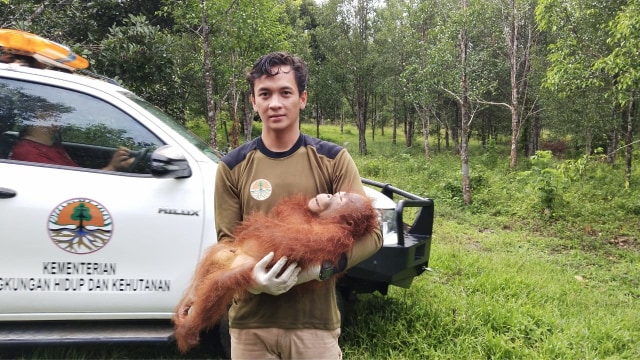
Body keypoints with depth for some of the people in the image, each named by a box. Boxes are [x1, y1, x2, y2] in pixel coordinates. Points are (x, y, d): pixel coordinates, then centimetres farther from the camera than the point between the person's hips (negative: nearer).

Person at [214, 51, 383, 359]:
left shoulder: (332, 160, -3)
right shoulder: (233, 167, 0)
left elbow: (370, 232, -4)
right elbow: (227, 241, 2)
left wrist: (323, 266, -19)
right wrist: (252, 278, -18)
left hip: (315, 322, -1)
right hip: (250, 323, 1)